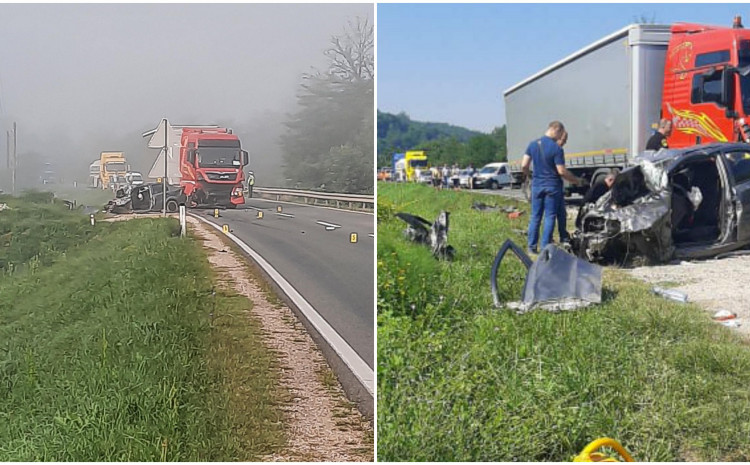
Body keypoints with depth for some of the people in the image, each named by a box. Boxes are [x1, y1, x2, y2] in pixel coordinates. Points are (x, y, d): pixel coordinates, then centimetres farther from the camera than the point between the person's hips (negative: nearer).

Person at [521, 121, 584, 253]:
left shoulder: (532, 144, 2)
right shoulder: (556, 148, -13)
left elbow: (524, 166, 0)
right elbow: (561, 171, -14)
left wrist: (530, 176, 19)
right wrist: (576, 180, -2)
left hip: (537, 184, 4)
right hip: (552, 185, -4)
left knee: (535, 216, 10)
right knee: (550, 217, 3)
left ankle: (532, 247, 12)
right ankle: (545, 247, 3)